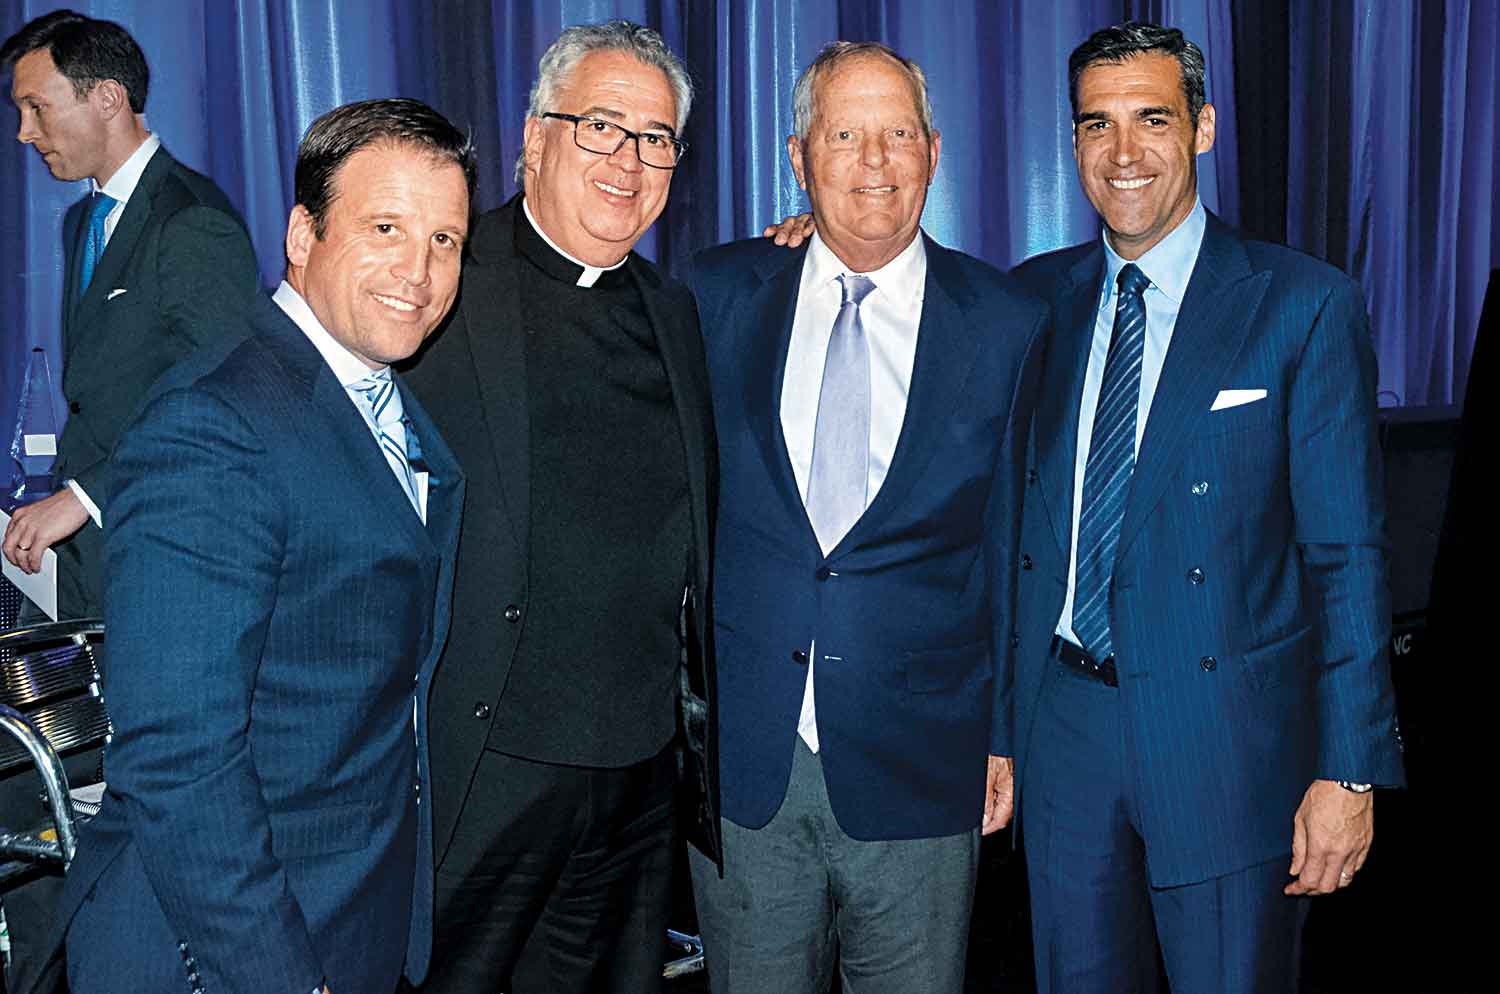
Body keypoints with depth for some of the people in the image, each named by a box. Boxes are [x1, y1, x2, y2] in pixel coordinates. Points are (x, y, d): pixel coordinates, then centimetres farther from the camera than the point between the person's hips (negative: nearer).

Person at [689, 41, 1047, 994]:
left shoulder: (1006, 323, -1)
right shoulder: (720, 292, 2)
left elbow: (1017, 538, 2)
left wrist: (1008, 733, 2)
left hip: (918, 768, -1)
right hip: (740, 759, 1)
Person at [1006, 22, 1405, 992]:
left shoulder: (1304, 306, -7)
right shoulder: (1038, 295, 6)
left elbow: (1346, 555, -8)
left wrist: (1349, 771, -10)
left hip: (1226, 738, -3)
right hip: (1062, 722, 4)